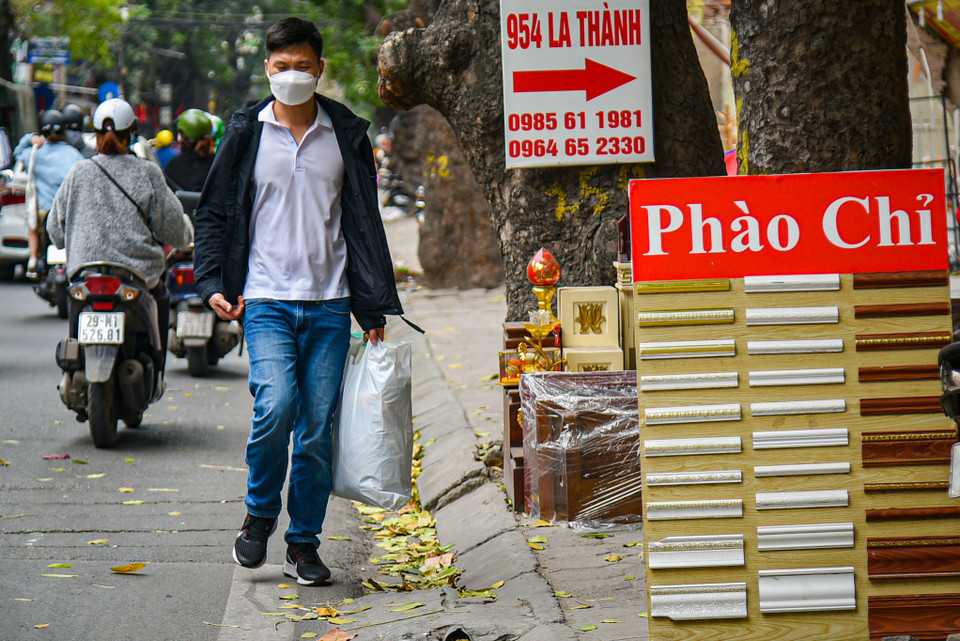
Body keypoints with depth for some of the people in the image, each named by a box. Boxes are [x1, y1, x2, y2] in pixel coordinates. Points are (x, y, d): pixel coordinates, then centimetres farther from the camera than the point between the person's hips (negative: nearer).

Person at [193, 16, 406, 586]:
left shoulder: (347, 135, 8)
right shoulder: (247, 133, 6)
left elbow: (365, 222, 11)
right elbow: (216, 213, 11)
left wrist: (375, 305, 6)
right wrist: (214, 283, -2)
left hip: (329, 304, 2)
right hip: (267, 299, -1)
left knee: (318, 429, 1)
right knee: (275, 405, -20)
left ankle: (304, 543, 14)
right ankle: (260, 515, 4)